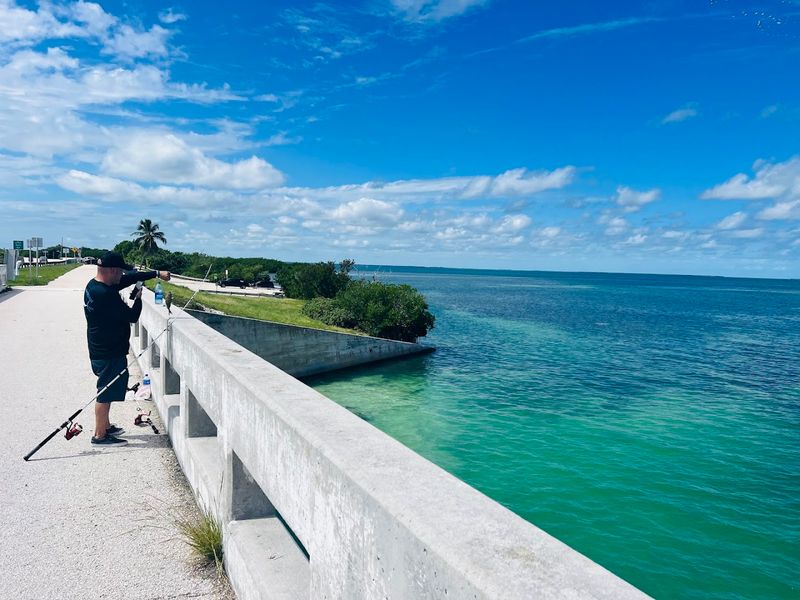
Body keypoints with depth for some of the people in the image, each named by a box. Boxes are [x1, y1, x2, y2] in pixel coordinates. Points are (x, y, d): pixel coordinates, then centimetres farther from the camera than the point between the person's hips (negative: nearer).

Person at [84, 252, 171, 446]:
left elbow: (130, 277, 12)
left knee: (106, 391, 22)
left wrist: (157, 273, 11)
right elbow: (132, 316, -20)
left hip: (100, 350, 10)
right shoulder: (106, 295, -26)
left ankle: (105, 426, 36)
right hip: (110, 353, -10)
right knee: (106, 393, 1)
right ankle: (100, 436, 11)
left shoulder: (94, 285, 5)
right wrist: (138, 298, -3)